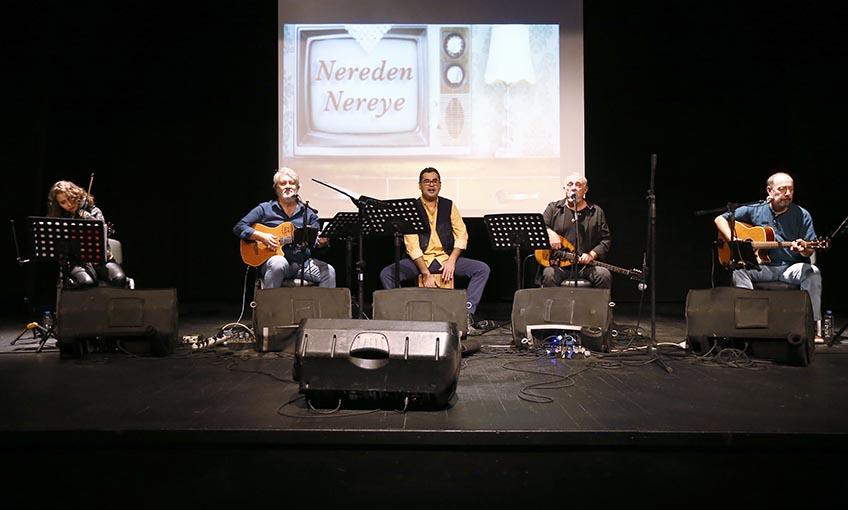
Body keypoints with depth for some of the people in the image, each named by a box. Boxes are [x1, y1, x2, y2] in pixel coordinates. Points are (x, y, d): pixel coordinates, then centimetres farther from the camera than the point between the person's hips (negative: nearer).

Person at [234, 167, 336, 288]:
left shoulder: (308, 213, 15)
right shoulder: (265, 209, 8)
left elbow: (315, 241, 11)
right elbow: (239, 227, 5)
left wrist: (321, 242, -14)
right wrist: (261, 236, -11)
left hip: (303, 262, 3)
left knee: (329, 272, -22)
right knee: (278, 263, -37)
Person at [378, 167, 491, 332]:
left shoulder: (449, 206, 8)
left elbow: (461, 235, 4)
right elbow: (412, 245, -10)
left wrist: (451, 261, -14)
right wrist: (426, 274, -20)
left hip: (446, 258, 2)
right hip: (419, 261, -2)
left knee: (483, 269, -19)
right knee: (386, 274, -26)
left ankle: (467, 315, -21)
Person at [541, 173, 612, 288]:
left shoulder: (596, 212, 13)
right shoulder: (553, 208, 11)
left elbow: (606, 239, 9)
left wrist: (592, 254, -8)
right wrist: (550, 233, -22)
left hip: (586, 266, 2)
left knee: (605, 275, -24)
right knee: (549, 275, -32)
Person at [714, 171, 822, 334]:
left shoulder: (802, 215, 3)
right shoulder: (754, 210, 4)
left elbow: (810, 251, 0)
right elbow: (720, 219, 6)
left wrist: (803, 250, -25)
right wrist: (733, 240, -10)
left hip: (791, 267, 0)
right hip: (761, 267, 0)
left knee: (813, 272, -30)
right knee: (738, 270, -29)